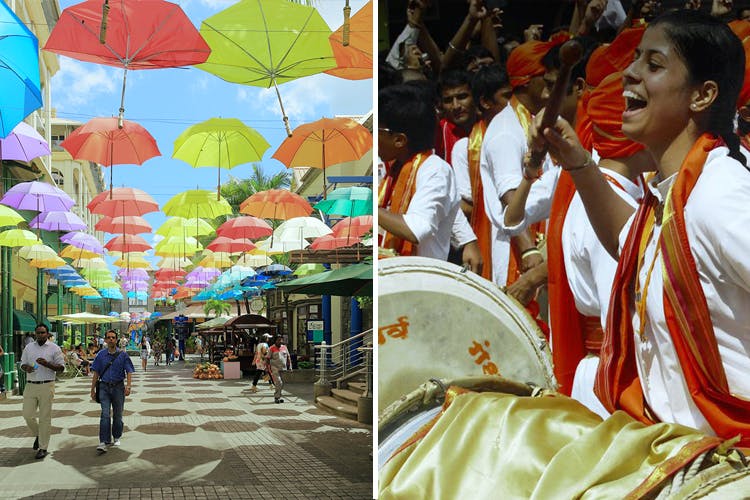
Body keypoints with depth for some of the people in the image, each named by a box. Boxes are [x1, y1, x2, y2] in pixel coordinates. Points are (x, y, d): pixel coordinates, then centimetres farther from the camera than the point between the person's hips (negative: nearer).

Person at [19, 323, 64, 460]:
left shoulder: (54, 348, 1)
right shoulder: (29, 347, 12)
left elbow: (61, 368, -1)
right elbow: (22, 363, 17)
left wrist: (47, 364, -17)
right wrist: (26, 368, -7)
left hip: (46, 386, -4)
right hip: (30, 385, 4)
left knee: (45, 418, -1)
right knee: (27, 415, 2)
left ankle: (43, 448, 6)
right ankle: (38, 434, 31)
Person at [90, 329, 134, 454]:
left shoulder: (123, 355, 0)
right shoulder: (101, 355, 4)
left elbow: (129, 372, -3)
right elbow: (96, 373, 9)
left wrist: (128, 386, -17)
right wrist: (93, 389, 8)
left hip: (118, 387, 0)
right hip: (104, 387, 0)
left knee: (117, 414, 11)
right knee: (105, 414, -10)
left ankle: (116, 437, 28)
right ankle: (103, 442, -14)